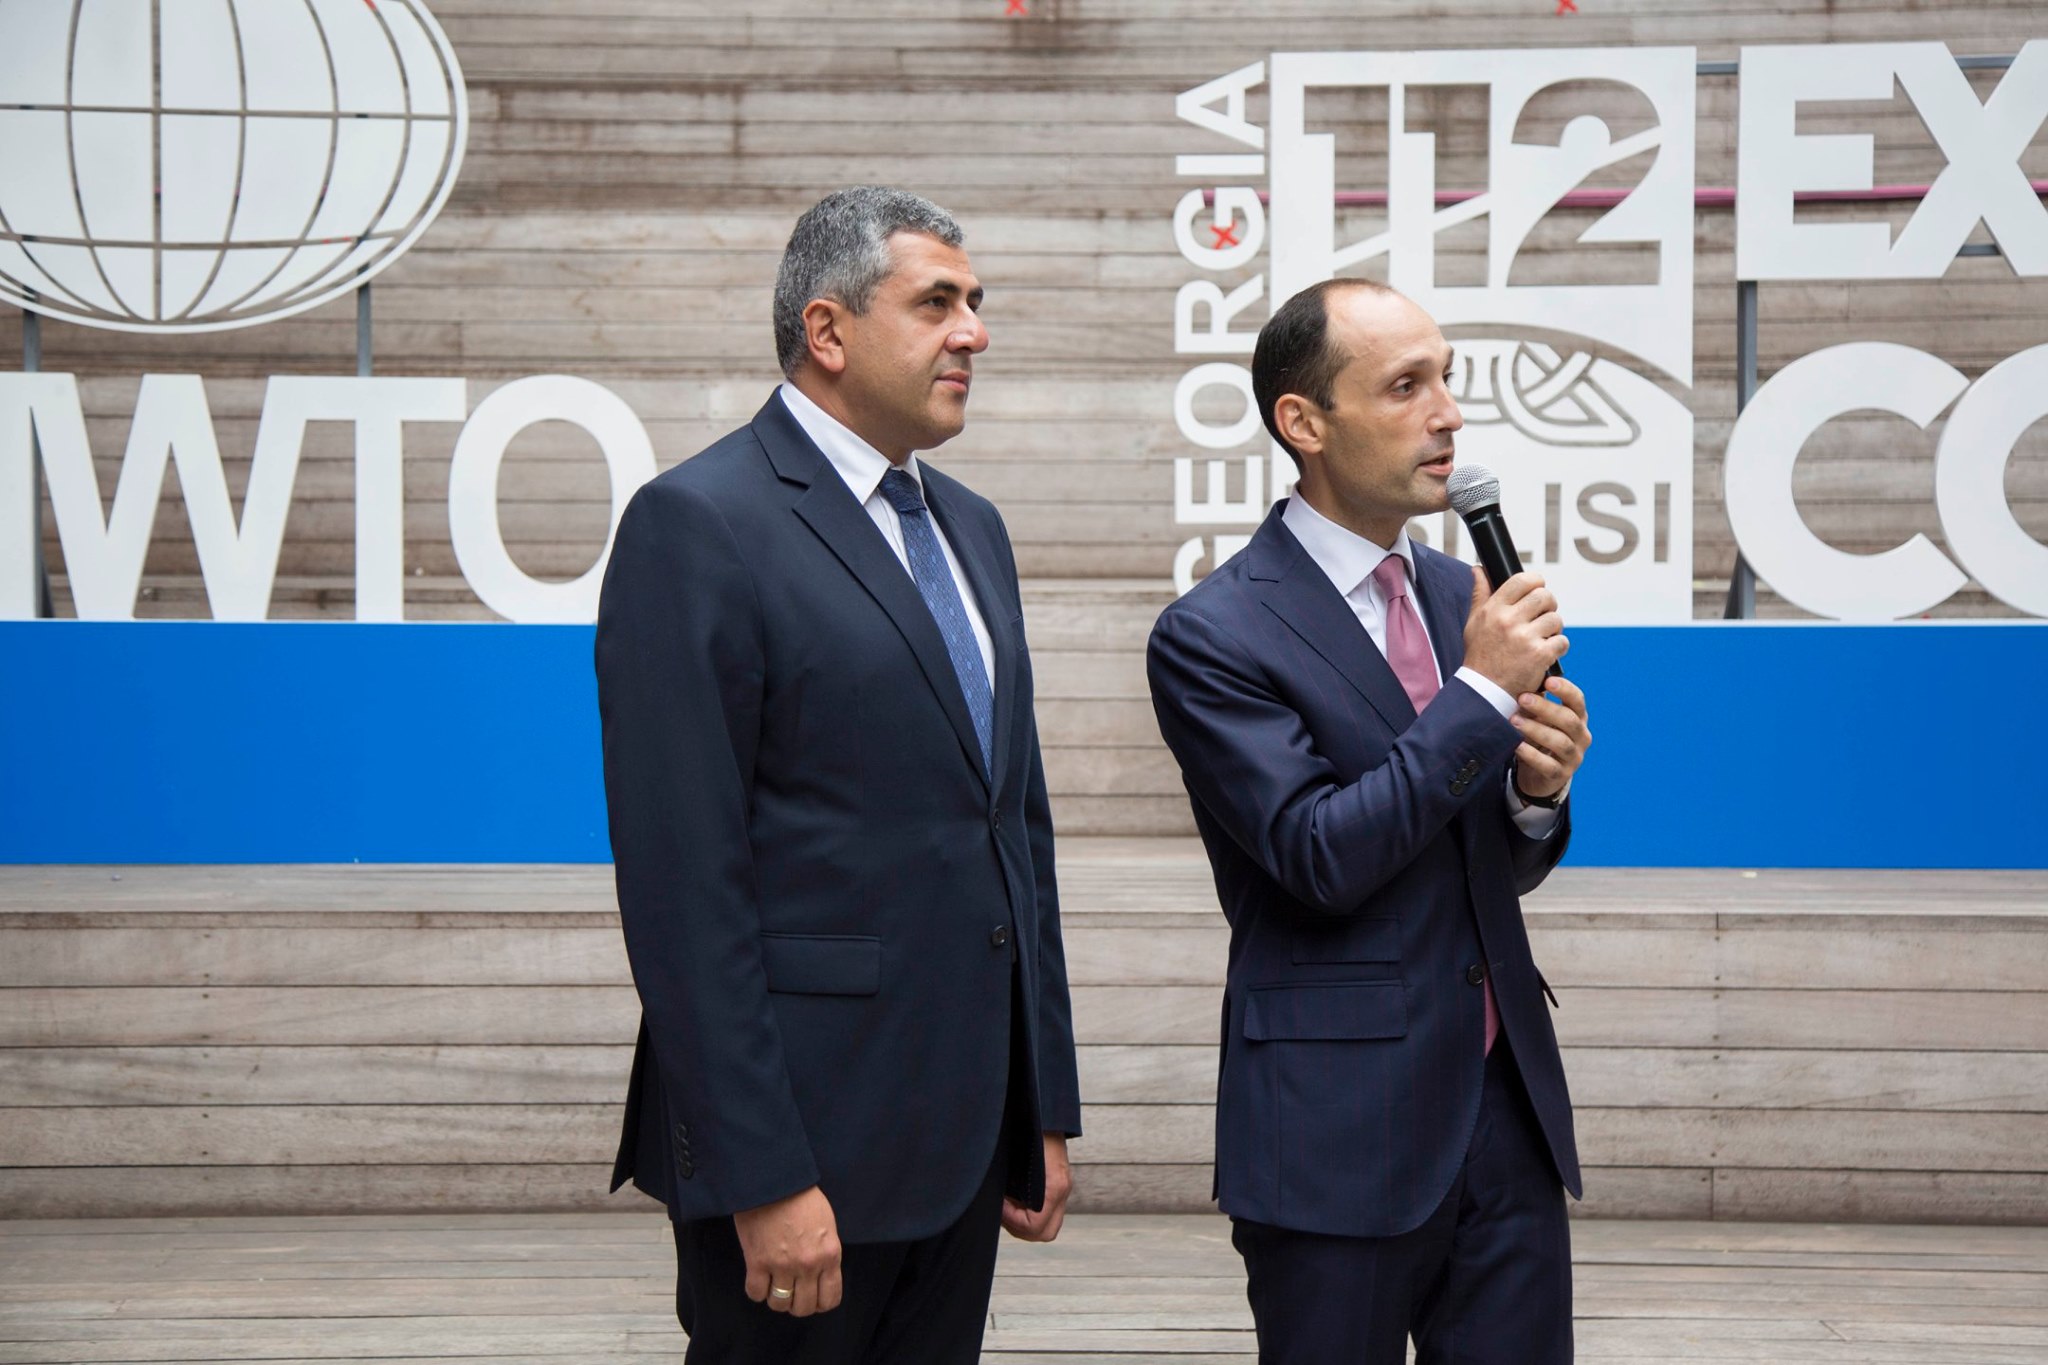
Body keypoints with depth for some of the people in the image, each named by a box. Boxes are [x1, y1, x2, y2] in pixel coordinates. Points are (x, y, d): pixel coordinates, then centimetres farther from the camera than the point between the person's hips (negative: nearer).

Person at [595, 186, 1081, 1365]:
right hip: (808, 1135, -7)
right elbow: (683, 882, -16)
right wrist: (761, 1179, -18)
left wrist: (1046, 1110, 16)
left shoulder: (969, 529, 15)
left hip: (965, 1136, 7)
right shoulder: (699, 526, -11)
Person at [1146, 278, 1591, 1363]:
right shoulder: (1213, 636, -10)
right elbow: (1322, 857, -18)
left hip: (1505, 1109, 6)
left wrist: (1536, 789, -5)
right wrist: (1484, 693, -16)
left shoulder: (1458, 596, 11)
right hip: (1339, 1131, -6)